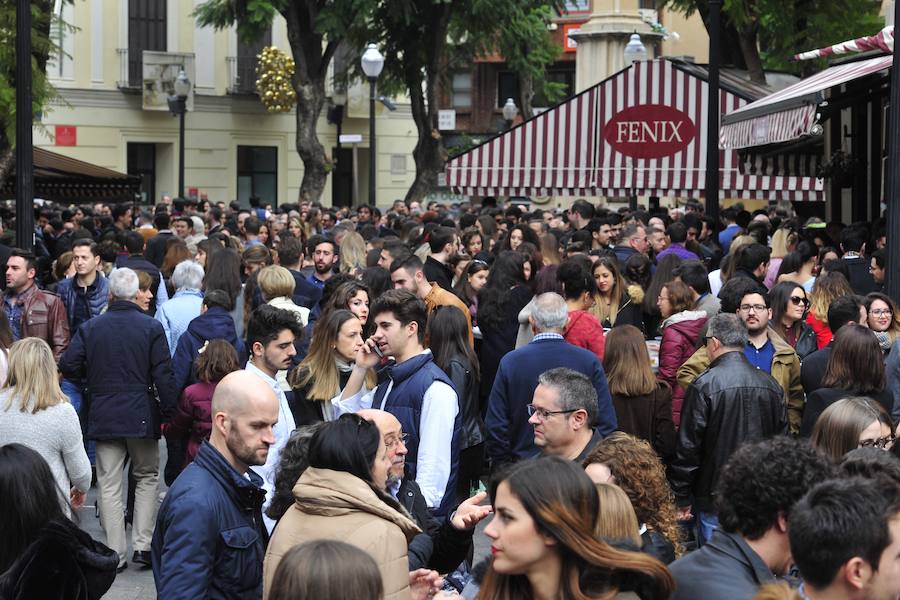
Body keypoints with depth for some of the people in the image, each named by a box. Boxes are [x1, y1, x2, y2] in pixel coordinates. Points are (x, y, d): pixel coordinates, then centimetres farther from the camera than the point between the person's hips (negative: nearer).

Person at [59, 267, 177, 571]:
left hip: (103, 416, 1)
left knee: (109, 485, 6)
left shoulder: (90, 328, -1)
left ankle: (115, 554, 5)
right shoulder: (152, 327, -6)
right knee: (147, 476, 15)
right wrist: (168, 411, -1)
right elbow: (164, 375, -9)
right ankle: (143, 544, 7)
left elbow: (68, 366, -2)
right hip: (142, 416, -1)